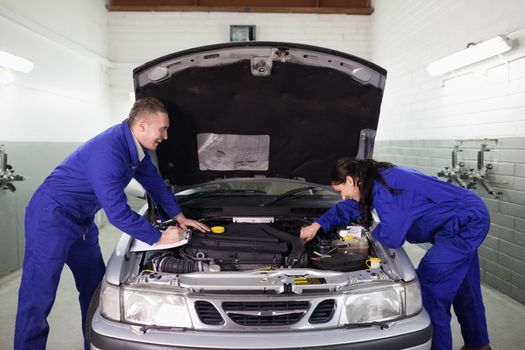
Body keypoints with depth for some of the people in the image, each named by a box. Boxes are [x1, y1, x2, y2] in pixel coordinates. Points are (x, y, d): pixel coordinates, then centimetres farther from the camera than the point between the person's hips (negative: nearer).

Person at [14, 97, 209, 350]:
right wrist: (159, 238, -19)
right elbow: (118, 214, -29)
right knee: (38, 298, -4)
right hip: (51, 218, -9)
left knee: (95, 289, 13)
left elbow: (154, 182, 13)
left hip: (82, 222, 10)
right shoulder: (108, 152, -30)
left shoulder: (136, 147, -2)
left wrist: (180, 217, 13)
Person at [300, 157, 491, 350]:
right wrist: (317, 225, 14)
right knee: (464, 287, 22)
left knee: (429, 288, -9)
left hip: (465, 223, -10)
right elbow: (347, 208, 17)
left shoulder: (384, 188, -27)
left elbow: (391, 238, -25)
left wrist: (374, 232, -3)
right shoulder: (377, 181, 4)